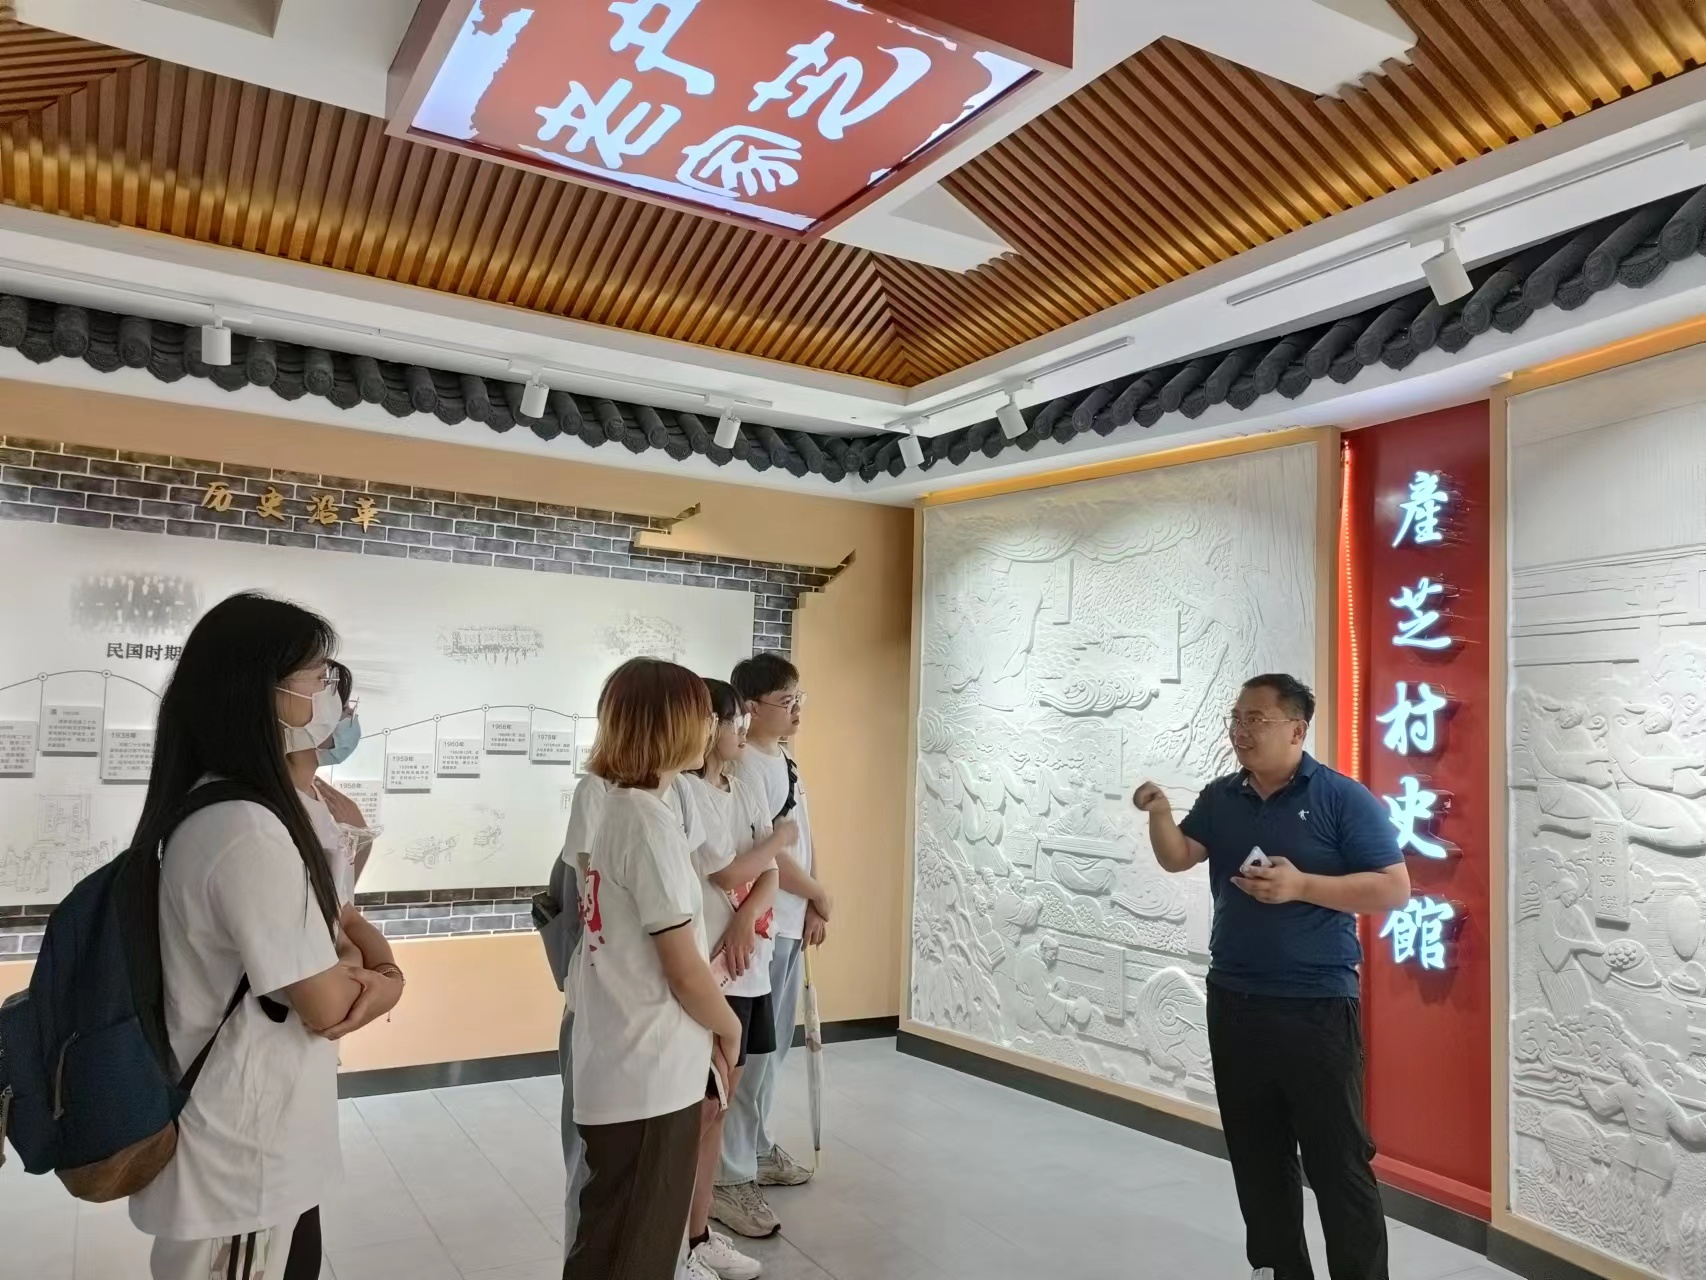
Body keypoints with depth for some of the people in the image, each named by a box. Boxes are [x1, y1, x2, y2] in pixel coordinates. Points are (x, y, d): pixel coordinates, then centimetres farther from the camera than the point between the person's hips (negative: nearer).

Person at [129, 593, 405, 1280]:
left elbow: (332, 922, 12)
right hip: (241, 1165, -9)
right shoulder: (246, 829, -28)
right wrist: (378, 980, -1)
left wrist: (383, 973, -9)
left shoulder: (241, 808, 5)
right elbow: (327, 1004, -22)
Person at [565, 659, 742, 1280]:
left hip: (621, 1069, 9)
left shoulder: (617, 809, 7)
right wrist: (727, 1027, -1)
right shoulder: (650, 821, -21)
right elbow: (683, 969, -19)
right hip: (649, 1077, -9)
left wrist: (706, 1025, 11)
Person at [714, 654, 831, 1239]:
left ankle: (755, 1148, 33)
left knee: (771, 1048, 19)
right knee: (748, 1052, -5)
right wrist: (820, 895, -5)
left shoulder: (787, 764, 13)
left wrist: (811, 909, 4)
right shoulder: (745, 766, -17)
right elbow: (765, 855, -19)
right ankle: (729, 1179, 5)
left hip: (789, 926, 9)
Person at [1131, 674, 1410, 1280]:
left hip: (1317, 1009, -5)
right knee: (1256, 1159, 16)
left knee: (1338, 1164, 1)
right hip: (1233, 1004, 6)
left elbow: (1394, 888, -11)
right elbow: (1178, 858, 2)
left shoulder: (1342, 799, -9)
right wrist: (1159, 813, -16)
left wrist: (1301, 885, -21)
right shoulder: (1220, 798, 8)